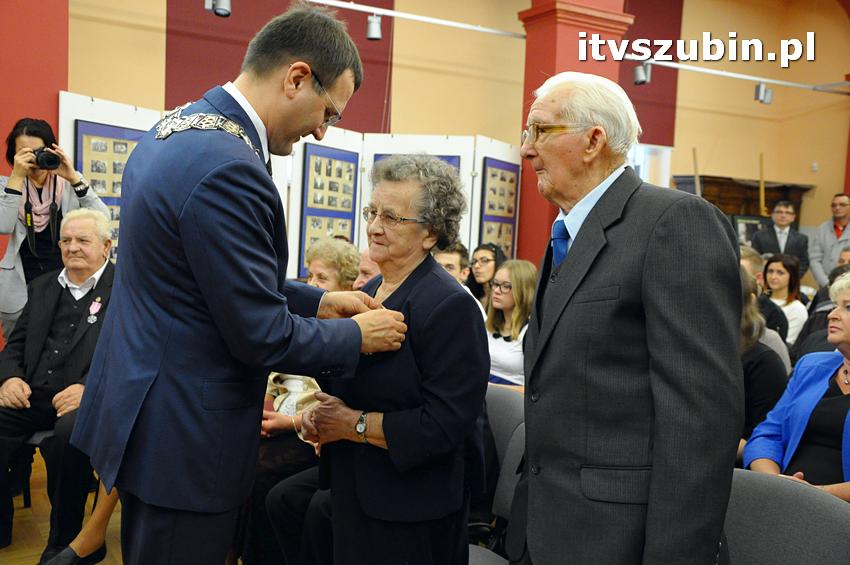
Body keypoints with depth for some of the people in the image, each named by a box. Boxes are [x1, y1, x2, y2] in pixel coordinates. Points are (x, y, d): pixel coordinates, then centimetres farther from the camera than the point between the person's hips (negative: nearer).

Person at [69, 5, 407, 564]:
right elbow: (262, 338, -22)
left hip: (141, 404, 10)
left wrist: (317, 301, 9)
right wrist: (358, 336, -7)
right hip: (182, 434, -9)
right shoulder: (227, 169, -26)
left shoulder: (176, 129, 5)